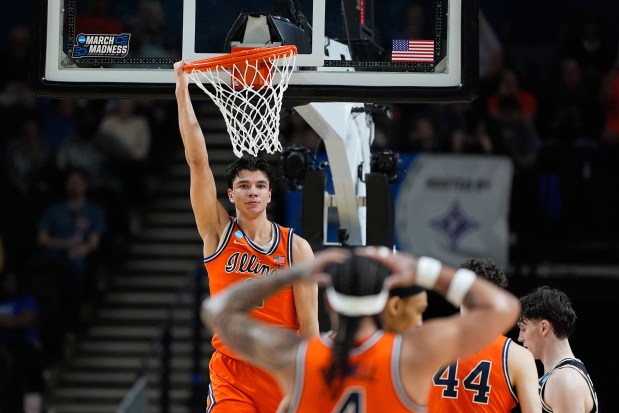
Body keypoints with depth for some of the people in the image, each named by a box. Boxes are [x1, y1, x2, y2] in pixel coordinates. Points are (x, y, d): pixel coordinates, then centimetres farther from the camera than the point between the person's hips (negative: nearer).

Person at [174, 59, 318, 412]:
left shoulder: (296, 248, -1)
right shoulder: (219, 233, 0)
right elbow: (197, 160, -6)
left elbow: (309, 324, -3)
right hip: (231, 373, -1)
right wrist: (183, 91, -11)